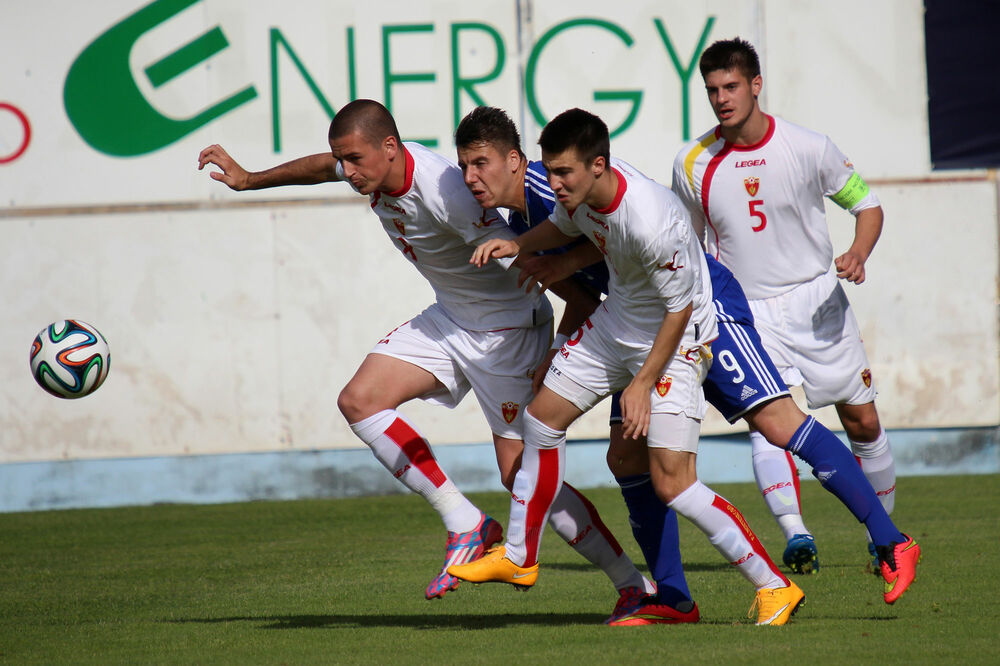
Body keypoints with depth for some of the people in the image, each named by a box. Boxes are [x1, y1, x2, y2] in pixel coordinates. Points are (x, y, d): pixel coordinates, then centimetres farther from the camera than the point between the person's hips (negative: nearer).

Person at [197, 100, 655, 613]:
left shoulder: (444, 194, -32)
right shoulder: (373, 168, -6)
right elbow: (322, 168, 20)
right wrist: (250, 180, 31)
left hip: (507, 328, -9)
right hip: (449, 319, 9)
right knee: (358, 401, -7)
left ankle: (634, 584, 3)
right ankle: (465, 524, -1)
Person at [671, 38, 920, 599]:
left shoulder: (808, 148, -8)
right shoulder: (693, 163, -3)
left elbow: (866, 203, 3)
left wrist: (857, 254, -16)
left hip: (816, 298, 0)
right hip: (745, 309, 0)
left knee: (862, 421, 6)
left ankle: (886, 541, 25)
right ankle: (795, 537, -32)